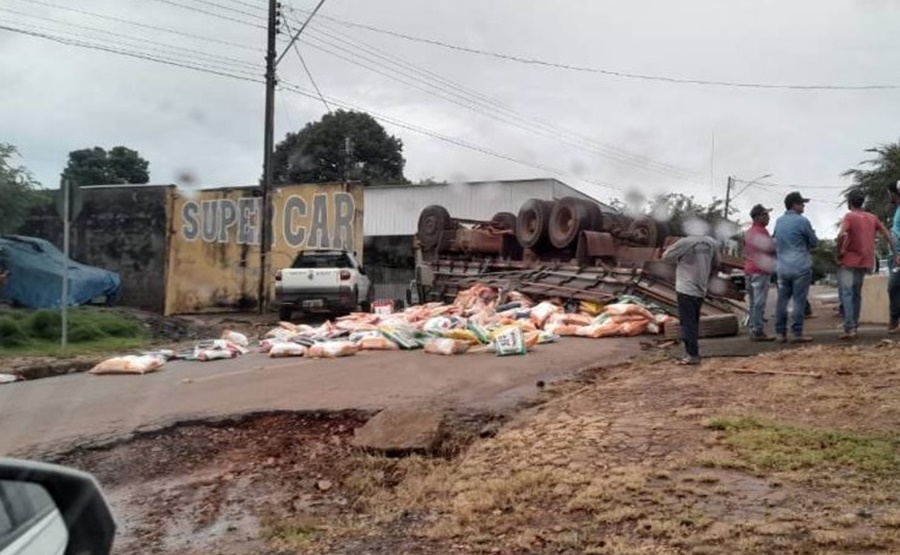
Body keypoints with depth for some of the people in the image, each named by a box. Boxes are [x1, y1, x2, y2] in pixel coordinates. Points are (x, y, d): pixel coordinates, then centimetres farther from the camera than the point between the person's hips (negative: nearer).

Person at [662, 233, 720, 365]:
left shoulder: (684, 242, -17)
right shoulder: (712, 243, 1)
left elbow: (666, 257, -5)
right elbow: (715, 264, 12)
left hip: (686, 289, -6)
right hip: (701, 289, 6)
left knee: (688, 323, -2)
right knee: (694, 322, 16)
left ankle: (692, 355, -4)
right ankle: (693, 352, 23)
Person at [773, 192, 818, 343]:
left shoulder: (779, 221, 10)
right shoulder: (802, 221, -8)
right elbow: (814, 242, 0)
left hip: (782, 266, 6)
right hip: (800, 266, -6)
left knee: (782, 299, 8)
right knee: (799, 300, -3)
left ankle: (780, 332, 10)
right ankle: (797, 333, -3)